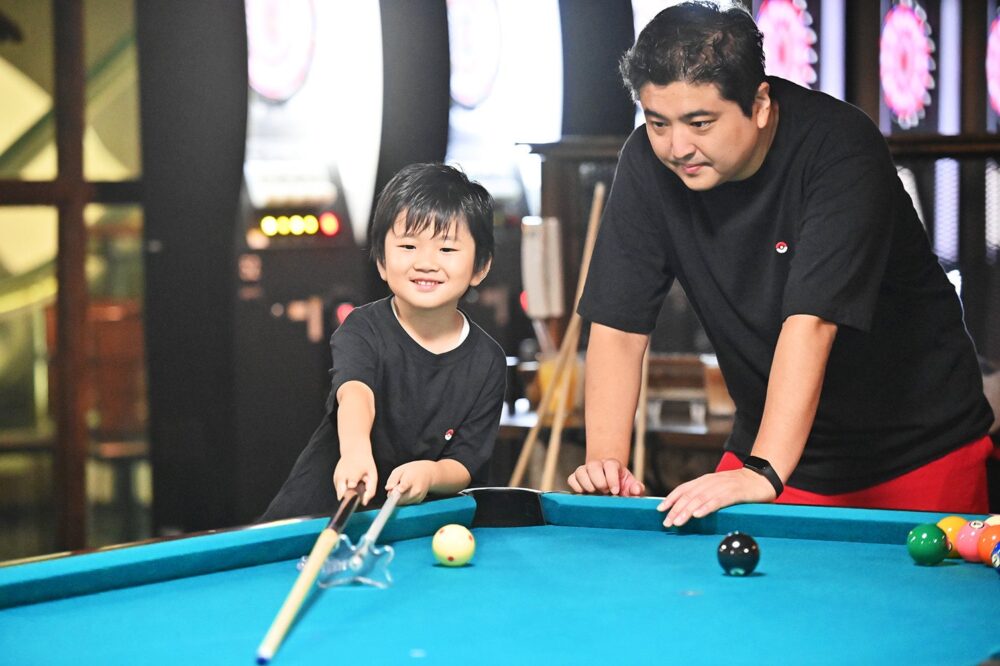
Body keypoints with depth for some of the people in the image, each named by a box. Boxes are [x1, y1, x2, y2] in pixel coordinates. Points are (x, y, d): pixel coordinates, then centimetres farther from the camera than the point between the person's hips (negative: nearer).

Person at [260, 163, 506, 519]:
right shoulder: (364, 329, -11)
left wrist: (429, 473, -29)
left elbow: (465, 465, -4)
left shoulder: (487, 362, -4)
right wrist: (355, 449, -55)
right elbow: (355, 391, -33)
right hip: (324, 510, -3)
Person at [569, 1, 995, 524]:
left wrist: (762, 471, -46)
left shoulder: (840, 148, -27)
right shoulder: (648, 163, -12)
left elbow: (811, 320, -36)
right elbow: (619, 324, -12)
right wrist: (606, 459, -26)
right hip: (769, 435, 4)